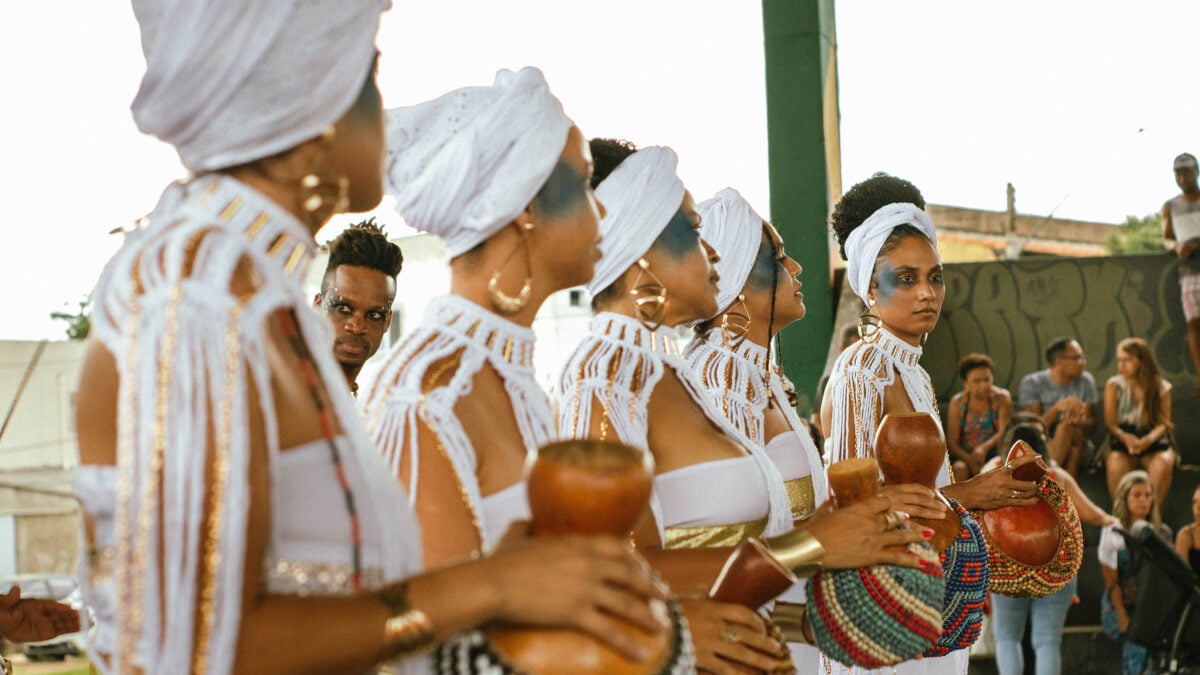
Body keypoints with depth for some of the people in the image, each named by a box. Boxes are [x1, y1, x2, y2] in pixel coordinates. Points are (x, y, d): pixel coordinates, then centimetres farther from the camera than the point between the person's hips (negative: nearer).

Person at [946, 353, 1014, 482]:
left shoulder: (1002, 397, 0)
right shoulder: (957, 402, -1)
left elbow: (1004, 431, -11)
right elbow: (951, 441, -6)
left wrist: (984, 448, -31)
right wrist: (968, 459, -26)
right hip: (966, 455, 0)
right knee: (959, 468, -32)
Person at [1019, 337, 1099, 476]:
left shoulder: (1086, 381, 3)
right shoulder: (1032, 382, -5)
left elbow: (1091, 423, 0)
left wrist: (1081, 422, -25)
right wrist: (1057, 408, -30)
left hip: (1079, 447, 3)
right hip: (1041, 446, -3)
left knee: (1070, 427, -29)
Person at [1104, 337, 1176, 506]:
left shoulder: (1161, 387, 6)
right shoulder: (1114, 384, 7)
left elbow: (1164, 422, -2)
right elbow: (1110, 422, 0)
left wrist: (1148, 439, -24)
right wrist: (1125, 437, -23)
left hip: (1152, 441, 0)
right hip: (1122, 441, 0)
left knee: (1165, 461, -34)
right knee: (1115, 463, -35)